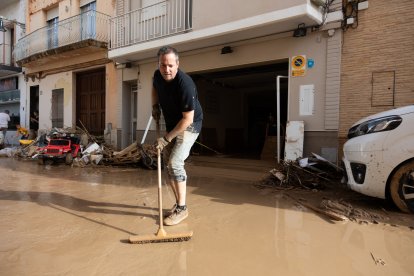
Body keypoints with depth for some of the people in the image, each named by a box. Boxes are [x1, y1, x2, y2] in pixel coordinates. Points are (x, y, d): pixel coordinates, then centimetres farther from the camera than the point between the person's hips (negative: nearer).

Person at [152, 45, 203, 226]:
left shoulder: (185, 84, -31)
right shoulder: (157, 75, -8)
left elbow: (188, 119, -28)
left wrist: (166, 138, -24)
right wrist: (155, 106, 3)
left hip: (189, 126, -8)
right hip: (171, 125, 8)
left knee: (175, 163, -18)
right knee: (167, 164, 8)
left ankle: (182, 208, -3)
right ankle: (178, 203, 22)